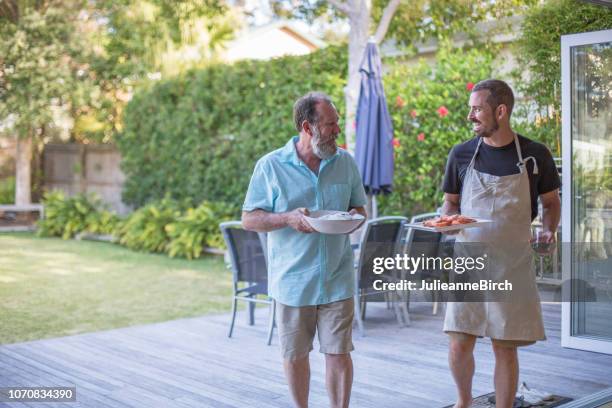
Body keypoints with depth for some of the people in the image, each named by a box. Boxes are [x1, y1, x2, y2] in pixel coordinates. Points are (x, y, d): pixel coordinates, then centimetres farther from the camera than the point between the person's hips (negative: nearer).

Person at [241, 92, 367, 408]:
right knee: (294, 355, 11)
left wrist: (354, 217, -10)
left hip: (337, 279, 2)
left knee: (338, 352, 2)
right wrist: (288, 219, -19)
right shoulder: (270, 166, -5)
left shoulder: (345, 162, 5)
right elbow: (249, 219, -3)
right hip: (292, 279, -1)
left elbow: (360, 209, 15)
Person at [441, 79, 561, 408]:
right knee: (459, 346, 0)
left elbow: (551, 202, 12)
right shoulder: (461, 154, 1)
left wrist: (549, 230, -8)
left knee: (505, 348, 5)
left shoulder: (536, 155, -1)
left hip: (513, 266, -1)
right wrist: (448, 219, -9)